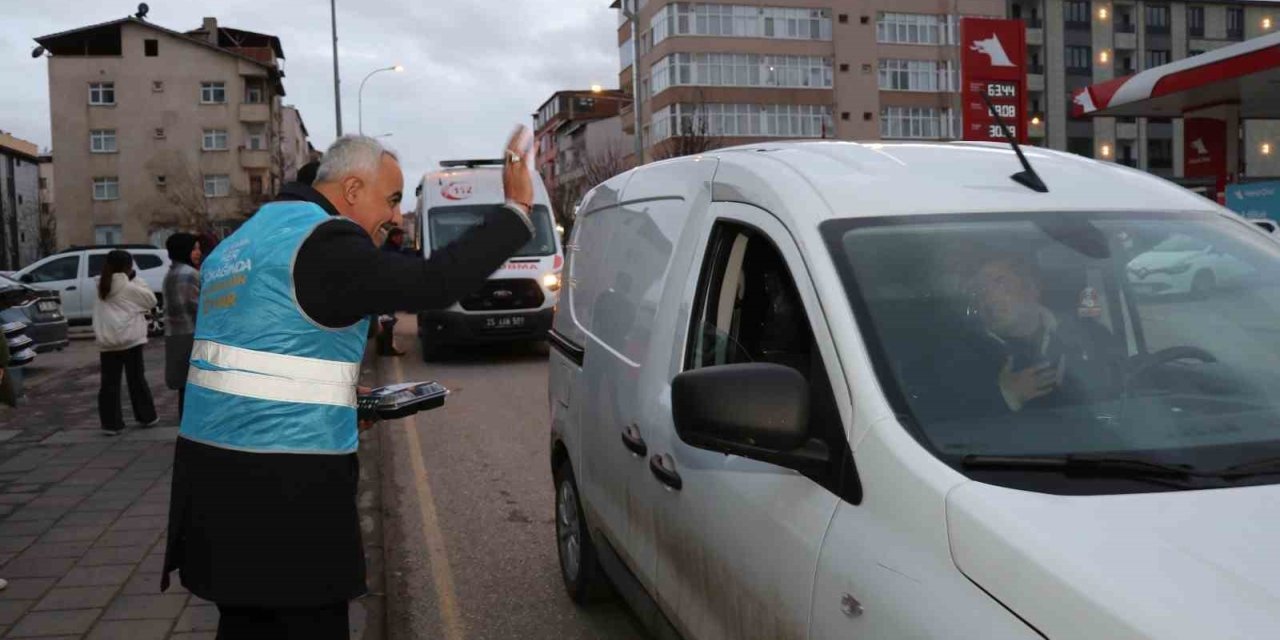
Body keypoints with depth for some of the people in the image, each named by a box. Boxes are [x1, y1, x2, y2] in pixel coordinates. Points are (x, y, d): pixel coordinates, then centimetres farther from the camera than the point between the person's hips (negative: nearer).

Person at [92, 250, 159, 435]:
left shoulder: (102, 288, 10)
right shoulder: (129, 288, -8)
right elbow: (151, 301, 1)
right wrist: (137, 280, 5)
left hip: (107, 342, 4)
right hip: (130, 340, -4)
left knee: (110, 383, 4)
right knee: (137, 380, 7)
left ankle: (111, 423, 4)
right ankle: (146, 417, 16)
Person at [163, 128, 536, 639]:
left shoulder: (245, 240, 17)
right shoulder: (324, 242, -14)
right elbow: (433, 284, -22)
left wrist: (337, 396, 18)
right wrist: (516, 209, -15)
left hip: (215, 467, 9)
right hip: (285, 484, -9)